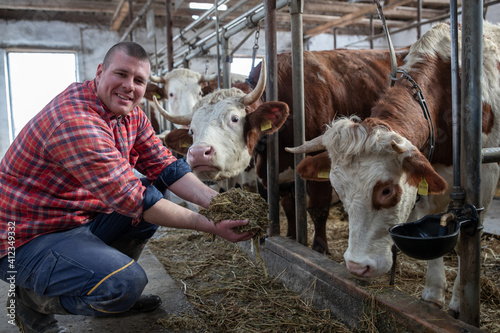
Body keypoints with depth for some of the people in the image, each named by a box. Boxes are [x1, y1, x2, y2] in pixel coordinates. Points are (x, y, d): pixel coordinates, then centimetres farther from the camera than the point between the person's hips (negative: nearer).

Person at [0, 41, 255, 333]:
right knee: (127, 282, -27)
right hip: (27, 240, -9)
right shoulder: (75, 121, -29)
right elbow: (133, 200, -29)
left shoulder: (131, 114, 0)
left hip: (82, 217, 9)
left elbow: (165, 166, -1)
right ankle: (31, 300, 2)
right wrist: (211, 226, -26)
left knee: (158, 190, 4)